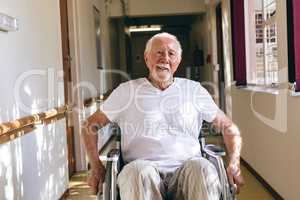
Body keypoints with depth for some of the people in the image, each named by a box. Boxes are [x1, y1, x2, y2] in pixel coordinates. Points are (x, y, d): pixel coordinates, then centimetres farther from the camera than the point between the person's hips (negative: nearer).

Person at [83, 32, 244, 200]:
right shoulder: (127, 91, 14)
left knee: (204, 169, -33)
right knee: (138, 170, -35)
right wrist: (96, 167, 5)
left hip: (187, 168, 1)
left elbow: (228, 127, 20)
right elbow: (91, 125, 17)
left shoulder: (194, 90, 17)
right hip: (144, 166, 0)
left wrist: (234, 164, 3)